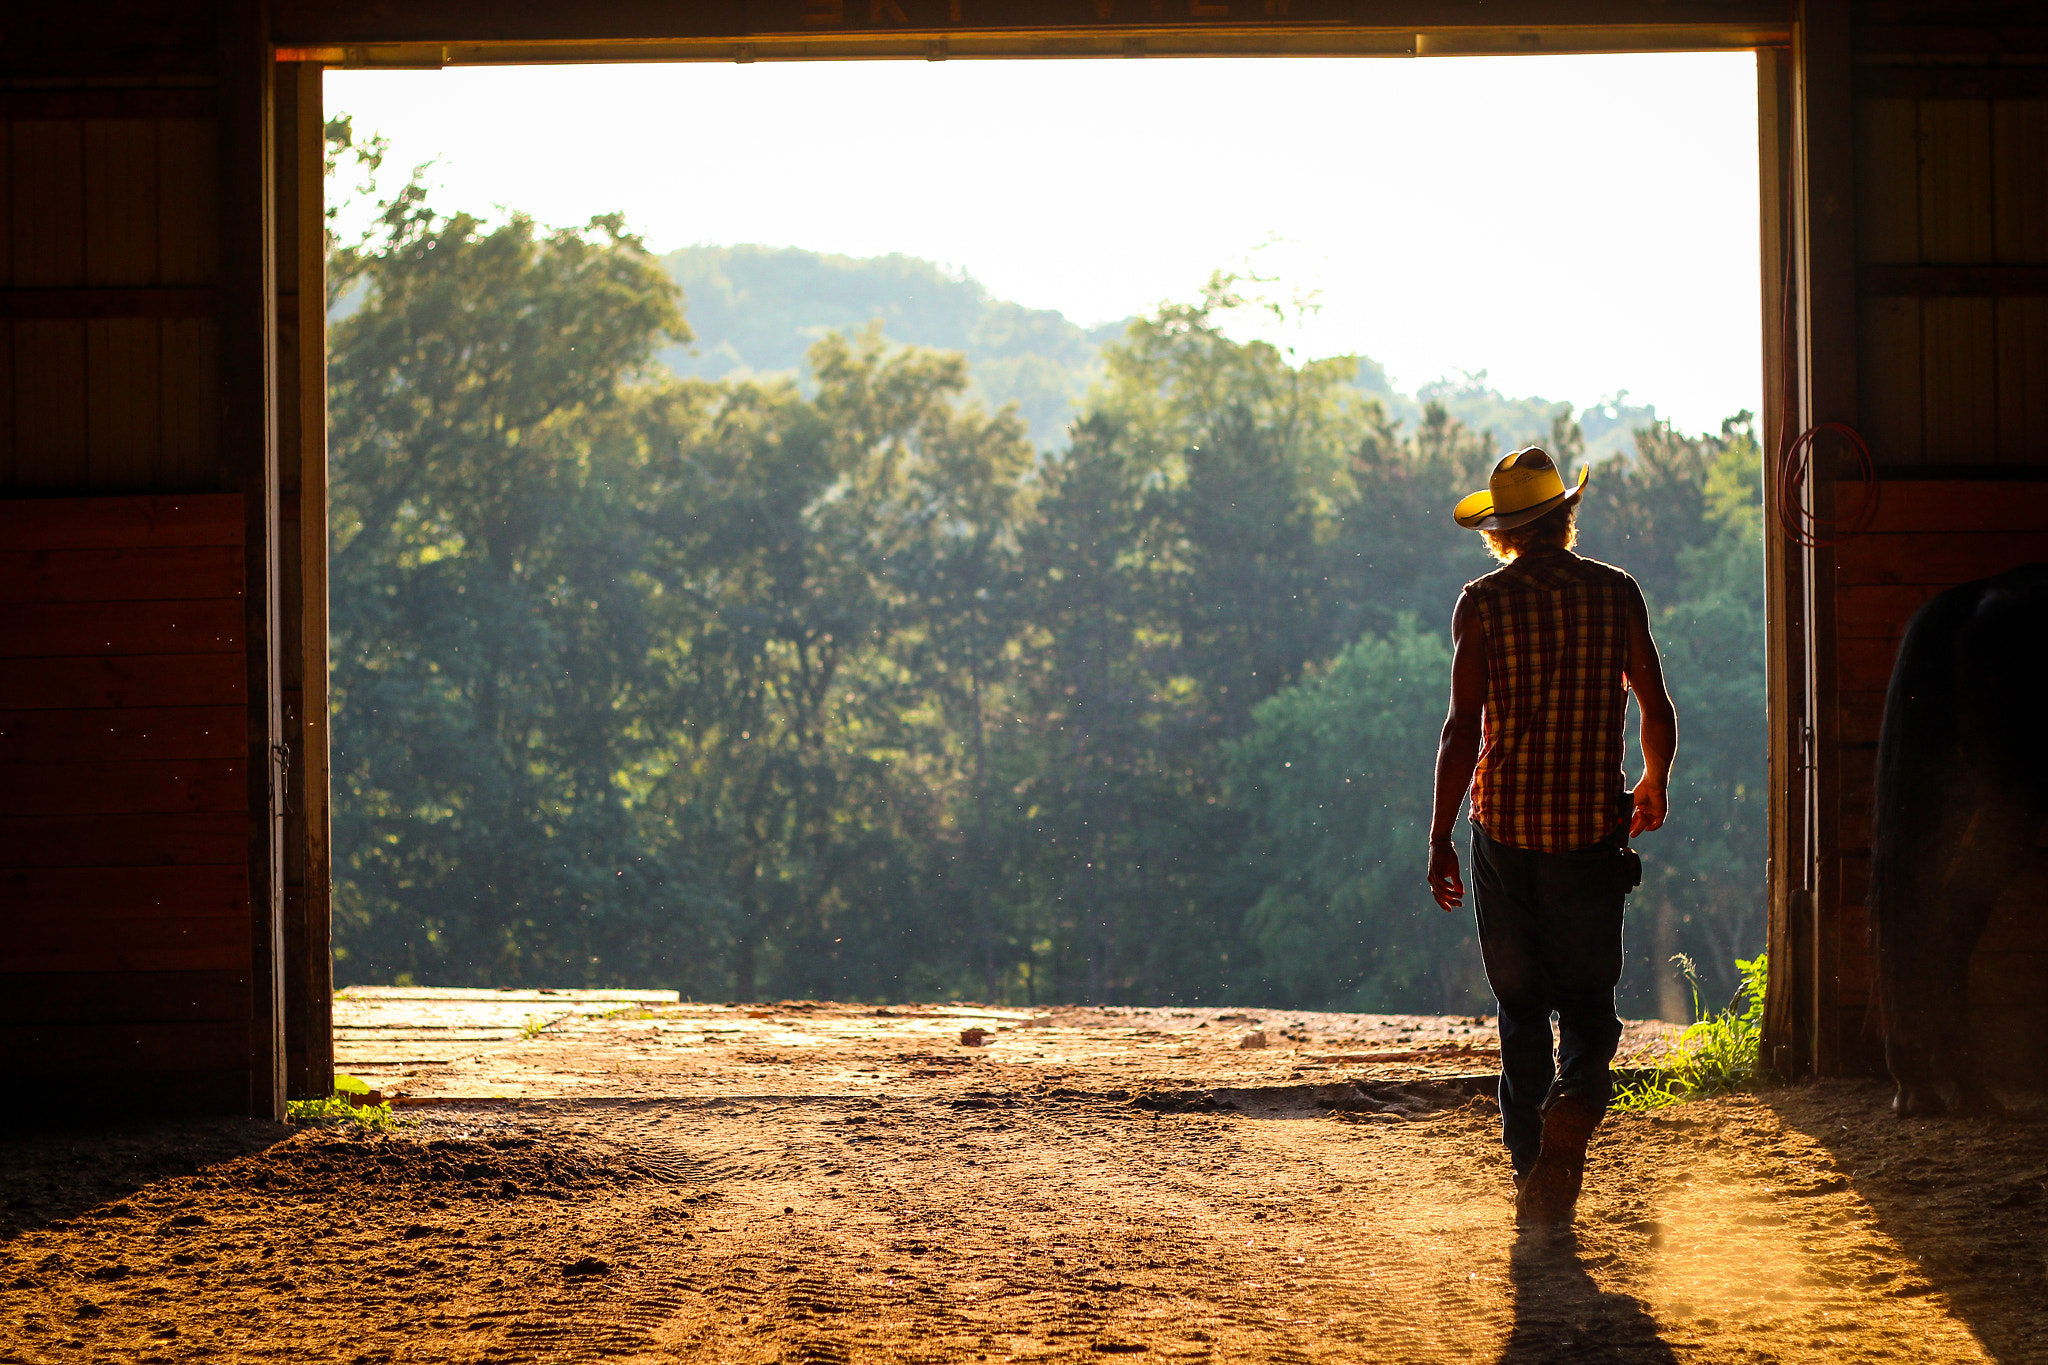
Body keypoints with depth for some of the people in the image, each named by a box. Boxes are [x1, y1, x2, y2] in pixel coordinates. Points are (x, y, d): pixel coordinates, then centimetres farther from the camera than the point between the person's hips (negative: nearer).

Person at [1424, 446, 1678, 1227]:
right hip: (1591, 828, 0)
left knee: (1520, 1007, 10)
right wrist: (1654, 785, 25)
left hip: (1504, 829, 0)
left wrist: (1439, 838, -3)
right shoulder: (1615, 594, 1)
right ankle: (1572, 1109, -23)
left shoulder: (1483, 604, -4)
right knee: (1588, 1000, 8)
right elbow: (1657, 710, 5)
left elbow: (1464, 728, -9)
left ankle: (1532, 1178, 10)